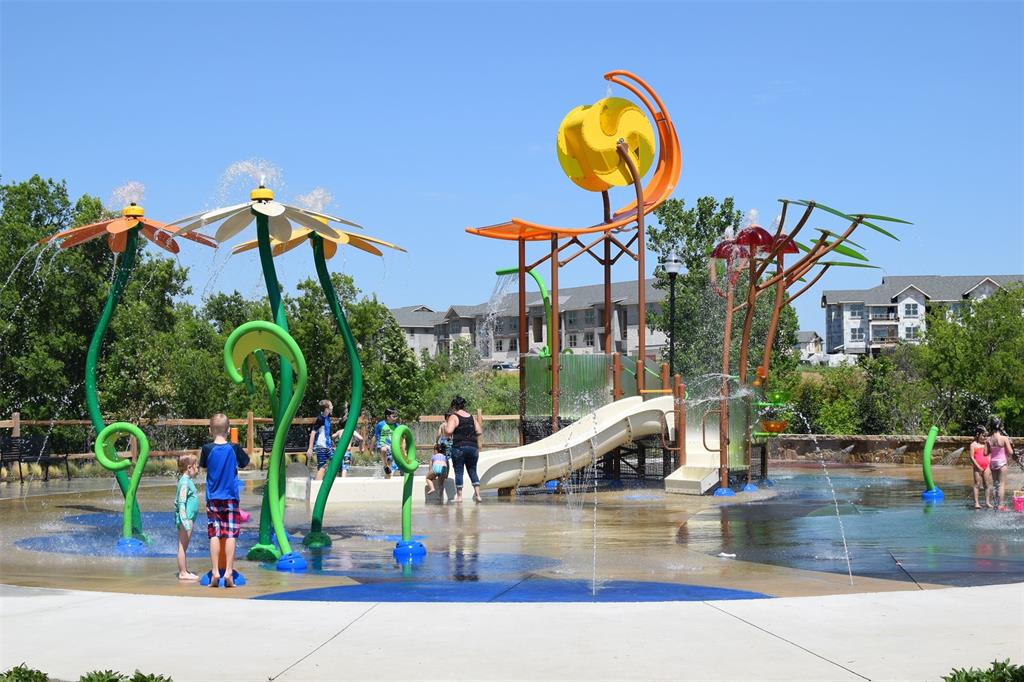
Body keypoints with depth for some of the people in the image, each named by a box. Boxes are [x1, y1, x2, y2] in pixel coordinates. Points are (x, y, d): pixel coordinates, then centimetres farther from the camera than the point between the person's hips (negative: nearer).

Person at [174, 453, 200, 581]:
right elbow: (181, 503, -21)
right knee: (182, 546, -6)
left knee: (184, 546, 14)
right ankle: (183, 573, -4)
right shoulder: (185, 482, -15)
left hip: (189, 518, 10)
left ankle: (185, 571, 20)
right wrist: (184, 520, -27)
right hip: (186, 518, -10)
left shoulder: (189, 481, 15)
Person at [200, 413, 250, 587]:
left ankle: (215, 572, -2)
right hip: (231, 497, 0)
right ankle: (229, 572, -4)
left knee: (214, 535, 3)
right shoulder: (234, 448, -6)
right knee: (230, 535, 1)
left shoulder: (207, 449, -6)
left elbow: (203, 466, 9)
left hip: (213, 498, 0)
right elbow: (245, 463, 10)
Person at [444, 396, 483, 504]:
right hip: (473, 447, 4)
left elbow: (448, 431, -16)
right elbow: (479, 431, 8)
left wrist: (445, 425, 4)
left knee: (458, 472, 3)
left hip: (459, 447, -4)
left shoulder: (454, 417, -4)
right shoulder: (472, 417, 12)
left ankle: (459, 496, 2)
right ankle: (477, 494, 2)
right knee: (473, 471, 12)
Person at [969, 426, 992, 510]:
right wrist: (978, 467, -12)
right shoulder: (973, 444, -3)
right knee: (977, 484, -2)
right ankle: (976, 503, -2)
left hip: (986, 466, 5)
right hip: (977, 467, -5)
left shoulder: (985, 444, 11)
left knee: (987, 484, 5)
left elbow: (986, 453, 1)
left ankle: (987, 502, 11)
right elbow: (972, 457, -8)